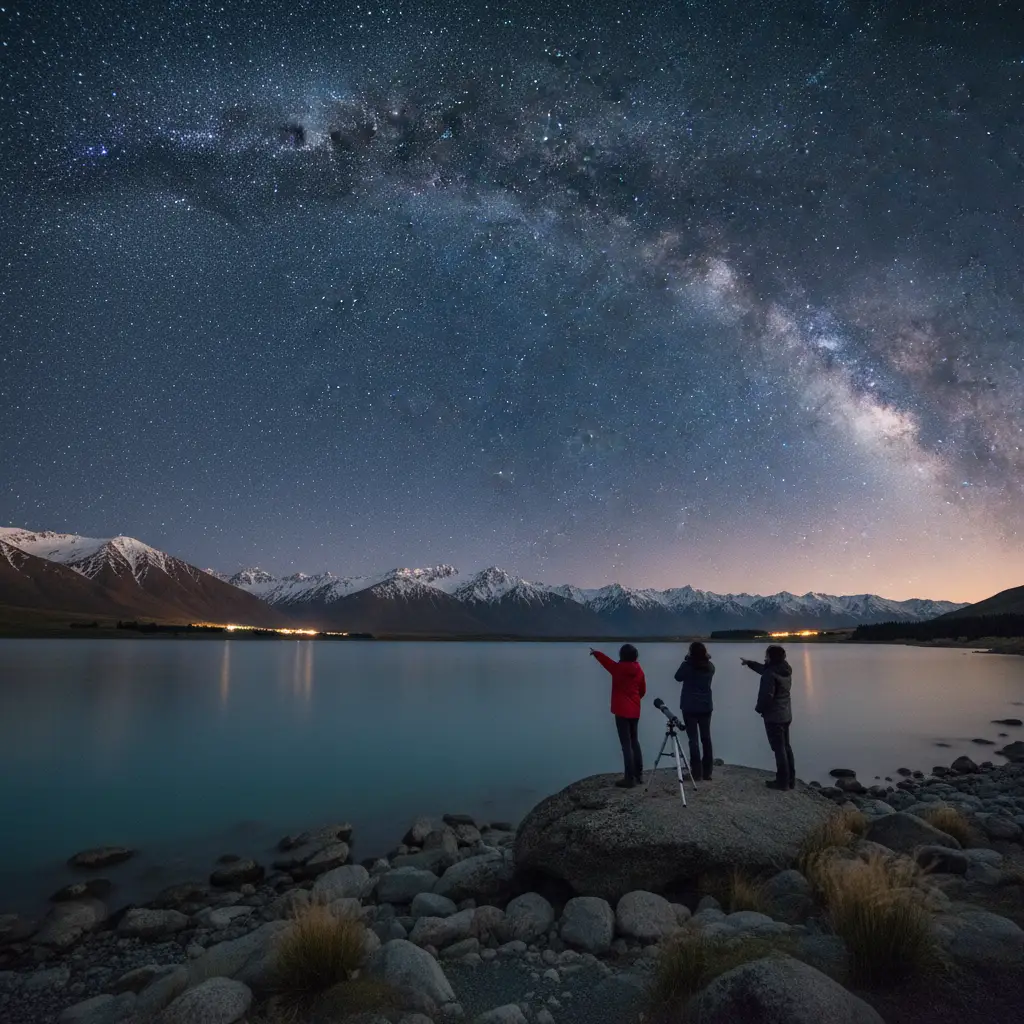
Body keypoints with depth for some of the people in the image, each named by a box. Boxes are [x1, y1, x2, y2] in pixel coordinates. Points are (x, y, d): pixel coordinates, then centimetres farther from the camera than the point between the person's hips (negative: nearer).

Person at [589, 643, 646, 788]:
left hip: (622, 711, -6)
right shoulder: (639, 670, 1)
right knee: (634, 741, 18)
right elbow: (643, 690, 11)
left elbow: (606, 660, 6)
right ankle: (639, 774, 24)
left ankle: (629, 779, -4)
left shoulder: (619, 668, -11)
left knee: (626, 744, -5)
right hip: (635, 711, 6)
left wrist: (595, 652, 25)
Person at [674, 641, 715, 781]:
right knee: (706, 739, 10)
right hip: (706, 707, 4)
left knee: (693, 739, -1)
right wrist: (706, 657, 12)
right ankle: (707, 773, 14)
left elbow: (678, 677, 3)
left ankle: (696, 773, -2)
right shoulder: (710, 666, 0)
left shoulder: (688, 665, -13)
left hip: (690, 707, -4)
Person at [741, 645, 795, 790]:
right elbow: (764, 669, 24)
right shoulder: (785, 670, 6)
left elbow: (767, 695, -23)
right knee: (786, 747, 16)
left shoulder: (771, 674, -22)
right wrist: (749, 663, 33)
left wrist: (759, 708, -6)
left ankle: (782, 781, 3)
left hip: (773, 716, -9)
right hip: (786, 715, 9)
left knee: (779, 749, -3)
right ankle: (790, 779, 22)